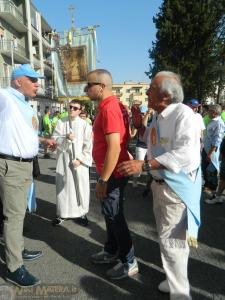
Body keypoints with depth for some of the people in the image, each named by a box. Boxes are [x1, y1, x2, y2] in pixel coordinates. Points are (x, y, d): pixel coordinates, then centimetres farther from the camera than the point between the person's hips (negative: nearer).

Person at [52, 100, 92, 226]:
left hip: (80, 161, -1)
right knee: (63, 187, 8)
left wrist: (80, 159, -11)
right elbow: (55, 139, -2)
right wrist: (66, 138, -20)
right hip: (64, 160, 2)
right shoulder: (61, 122, 3)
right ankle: (62, 214, 23)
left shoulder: (85, 125, -2)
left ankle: (82, 213, 21)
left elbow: (88, 145, -4)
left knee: (81, 187, 5)